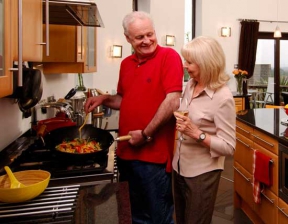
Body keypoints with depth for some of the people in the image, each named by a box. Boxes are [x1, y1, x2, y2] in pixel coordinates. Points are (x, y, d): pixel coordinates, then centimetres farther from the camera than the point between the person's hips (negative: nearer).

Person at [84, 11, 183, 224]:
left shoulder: (169, 56, -11)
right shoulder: (126, 64, 10)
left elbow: (173, 101, -19)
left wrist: (146, 134, -16)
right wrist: (104, 99, 3)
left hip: (155, 154, -7)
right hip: (126, 152, 7)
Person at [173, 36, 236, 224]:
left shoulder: (223, 97, -22)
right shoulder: (190, 85, 1)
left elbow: (229, 147, -21)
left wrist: (196, 133, -29)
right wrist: (177, 122, 1)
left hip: (202, 173, -7)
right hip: (180, 167, 7)